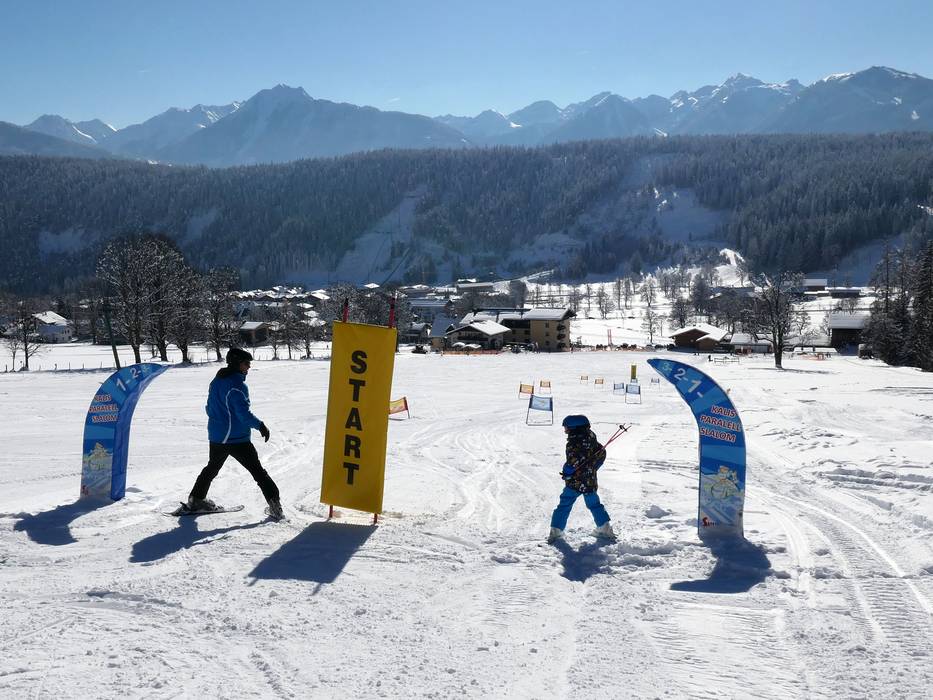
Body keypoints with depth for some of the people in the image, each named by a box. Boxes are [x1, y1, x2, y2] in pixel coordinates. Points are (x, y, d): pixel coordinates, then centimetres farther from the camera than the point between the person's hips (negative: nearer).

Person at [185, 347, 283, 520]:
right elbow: (244, 413, -23)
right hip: (237, 439, -8)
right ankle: (275, 506, -8)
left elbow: (209, 408, 19)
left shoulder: (216, 382, 9)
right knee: (257, 471, -4)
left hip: (216, 437, 8)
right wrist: (260, 426, -11)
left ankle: (196, 499, 36)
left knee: (212, 468, 28)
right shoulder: (237, 385, -19)